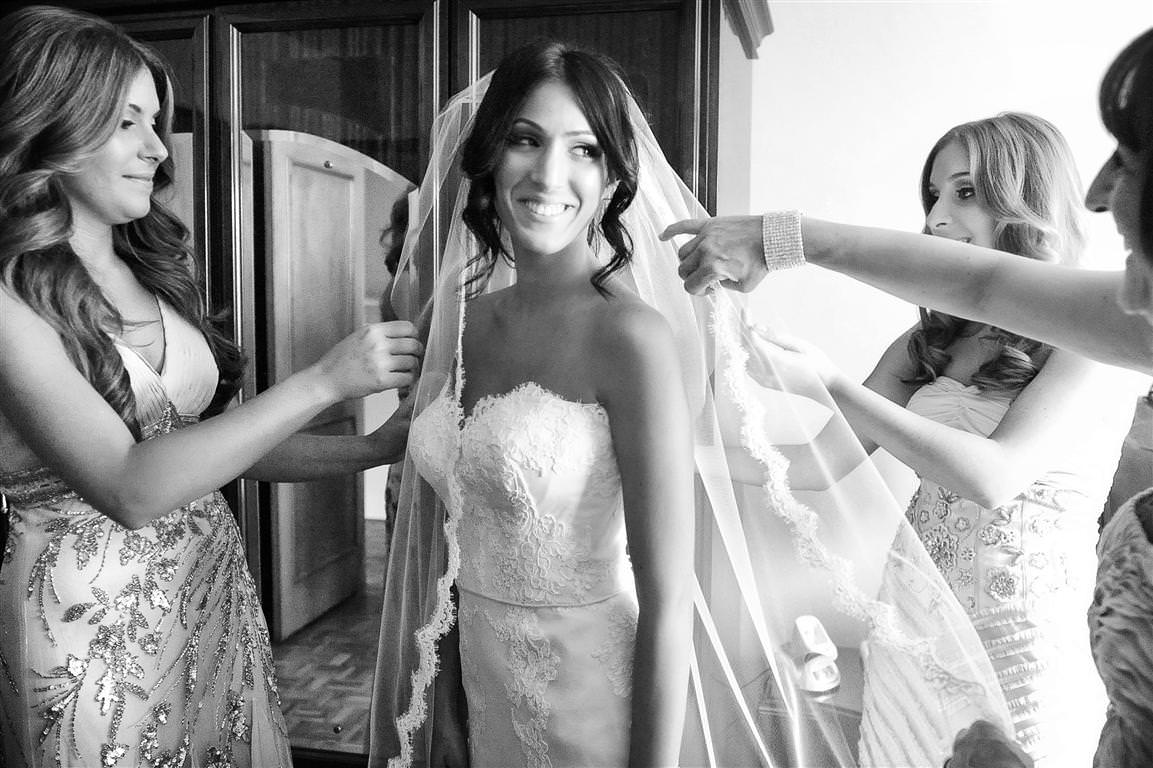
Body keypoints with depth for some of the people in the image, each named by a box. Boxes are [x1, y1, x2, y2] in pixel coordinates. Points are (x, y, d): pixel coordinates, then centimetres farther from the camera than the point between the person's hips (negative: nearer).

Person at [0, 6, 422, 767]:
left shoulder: (156, 268, 4)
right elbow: (128, 486, -24)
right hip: (92, 620, -6)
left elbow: (214, 436, 6)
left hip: (219, 586, 6)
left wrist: (374, 447, -6)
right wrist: (324, 381, -26)